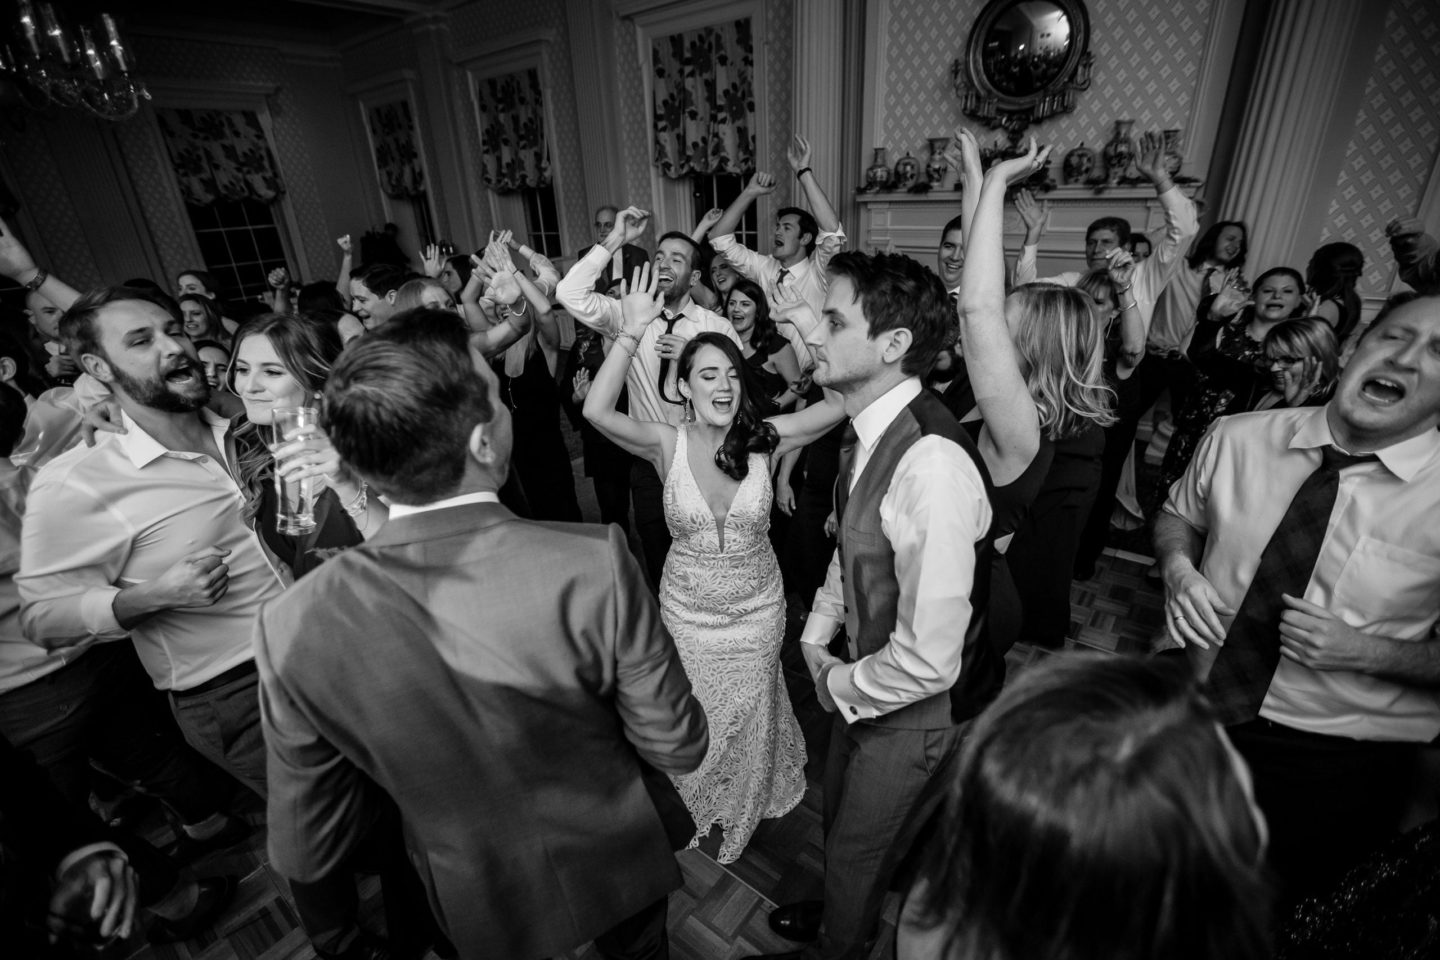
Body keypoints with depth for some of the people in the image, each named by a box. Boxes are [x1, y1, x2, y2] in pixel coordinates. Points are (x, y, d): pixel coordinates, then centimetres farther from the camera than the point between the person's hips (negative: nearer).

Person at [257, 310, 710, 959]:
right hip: (616, 867, -1)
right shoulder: (593, 565, -36)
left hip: (482, 907, 2)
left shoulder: (291, 629, -27)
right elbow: (678, 747, -21)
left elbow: (303, 854, -14)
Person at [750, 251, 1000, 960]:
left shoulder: (932, 463, -36)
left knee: (857, 849, 20)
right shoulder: (873, 430, -7)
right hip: (861, 681, 8)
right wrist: (817, 636, 2)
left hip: (920, 708, -7)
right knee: (839, 817, 30)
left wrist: (842, 685, -15)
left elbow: (929, 659, -32)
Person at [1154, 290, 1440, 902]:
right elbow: (1177, 517, 11)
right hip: (1190, 709, 2)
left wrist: (1364, 651, -19)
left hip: (1333, 765, -1)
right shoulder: (1238, 439, -5)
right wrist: (1178, 568, -9)